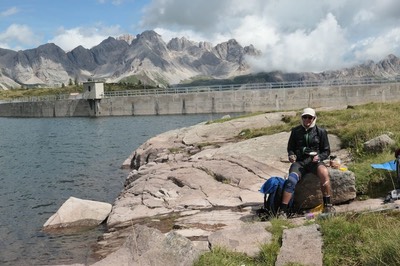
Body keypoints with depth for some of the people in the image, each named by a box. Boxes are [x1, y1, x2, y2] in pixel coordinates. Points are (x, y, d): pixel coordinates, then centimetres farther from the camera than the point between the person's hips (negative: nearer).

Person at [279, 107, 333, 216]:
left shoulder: (321, 132, 7)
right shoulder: (295, 131, 11)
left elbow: (326, 151, 10)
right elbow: (290, 148, 19)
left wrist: (319, 157, -12)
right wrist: (291, 155, -4)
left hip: (314, 161, -1)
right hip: (299, 161, 1)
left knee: (324, 173, -35)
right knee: (291, 179, -28)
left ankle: (327, 204, -22)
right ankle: (283, 210, -28)